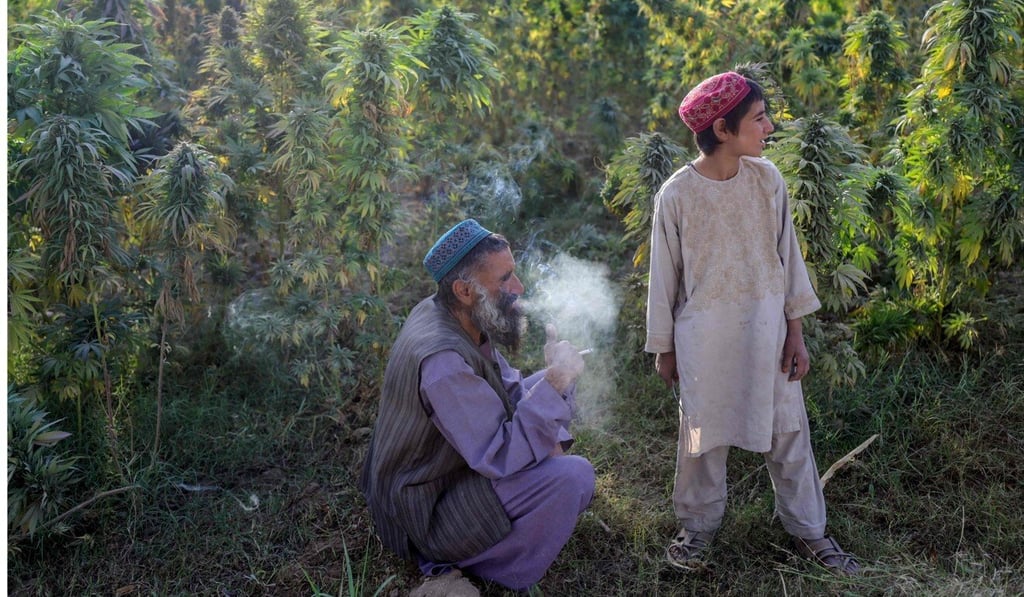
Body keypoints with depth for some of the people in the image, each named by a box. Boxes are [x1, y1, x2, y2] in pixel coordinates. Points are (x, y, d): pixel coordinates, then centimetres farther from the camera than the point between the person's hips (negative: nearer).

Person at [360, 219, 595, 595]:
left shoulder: (453, 315, -4)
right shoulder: (443, 360, -33)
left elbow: (509, 388, 4)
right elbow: (503, 458, -30)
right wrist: (555, 381, -29)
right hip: (425, 511, -10)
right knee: (573, 476, -21)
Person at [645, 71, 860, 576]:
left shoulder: (767, 179, -5)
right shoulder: (676, 194, -14)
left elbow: (787, 255, 3)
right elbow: (665, 275, -5)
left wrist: (795, 331, 2)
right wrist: (664, 348, 1)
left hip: (766, 328, 3)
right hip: (706, 336, -3)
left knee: (787, 431, 13)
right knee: (703, 433, 12)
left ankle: (807, 529, 32)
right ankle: (698, 525, 34)